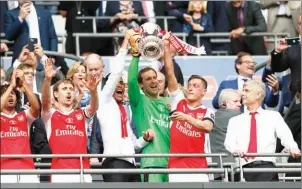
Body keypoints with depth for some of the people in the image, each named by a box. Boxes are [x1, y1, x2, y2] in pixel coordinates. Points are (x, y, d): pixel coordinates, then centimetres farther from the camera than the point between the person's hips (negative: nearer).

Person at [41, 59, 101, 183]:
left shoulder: (81, 115, 17)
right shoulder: (50, 115, 11)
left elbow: (94, 107, -3)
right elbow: (45, 102, -9)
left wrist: (93, 90, -26)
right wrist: (47, 79, -29)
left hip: (82, 170, 2)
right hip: (59, 171, -2)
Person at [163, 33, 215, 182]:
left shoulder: (207, 112, 10)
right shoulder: (178, 101, 12)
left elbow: (207, 126, -13)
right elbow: (170, 73, 5)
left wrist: (186, 117, -21)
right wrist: (166, 47, -3)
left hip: (198, 167, 0)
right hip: (176, 166, 0)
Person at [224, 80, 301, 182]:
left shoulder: (273, 116, 17)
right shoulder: (235, 121, 21)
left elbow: (285, 136, 1)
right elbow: (229, 143, 4)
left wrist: (292, 147, -23)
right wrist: (236, 150, -22)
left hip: (266, 165, -2)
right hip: (243, 168, 2)